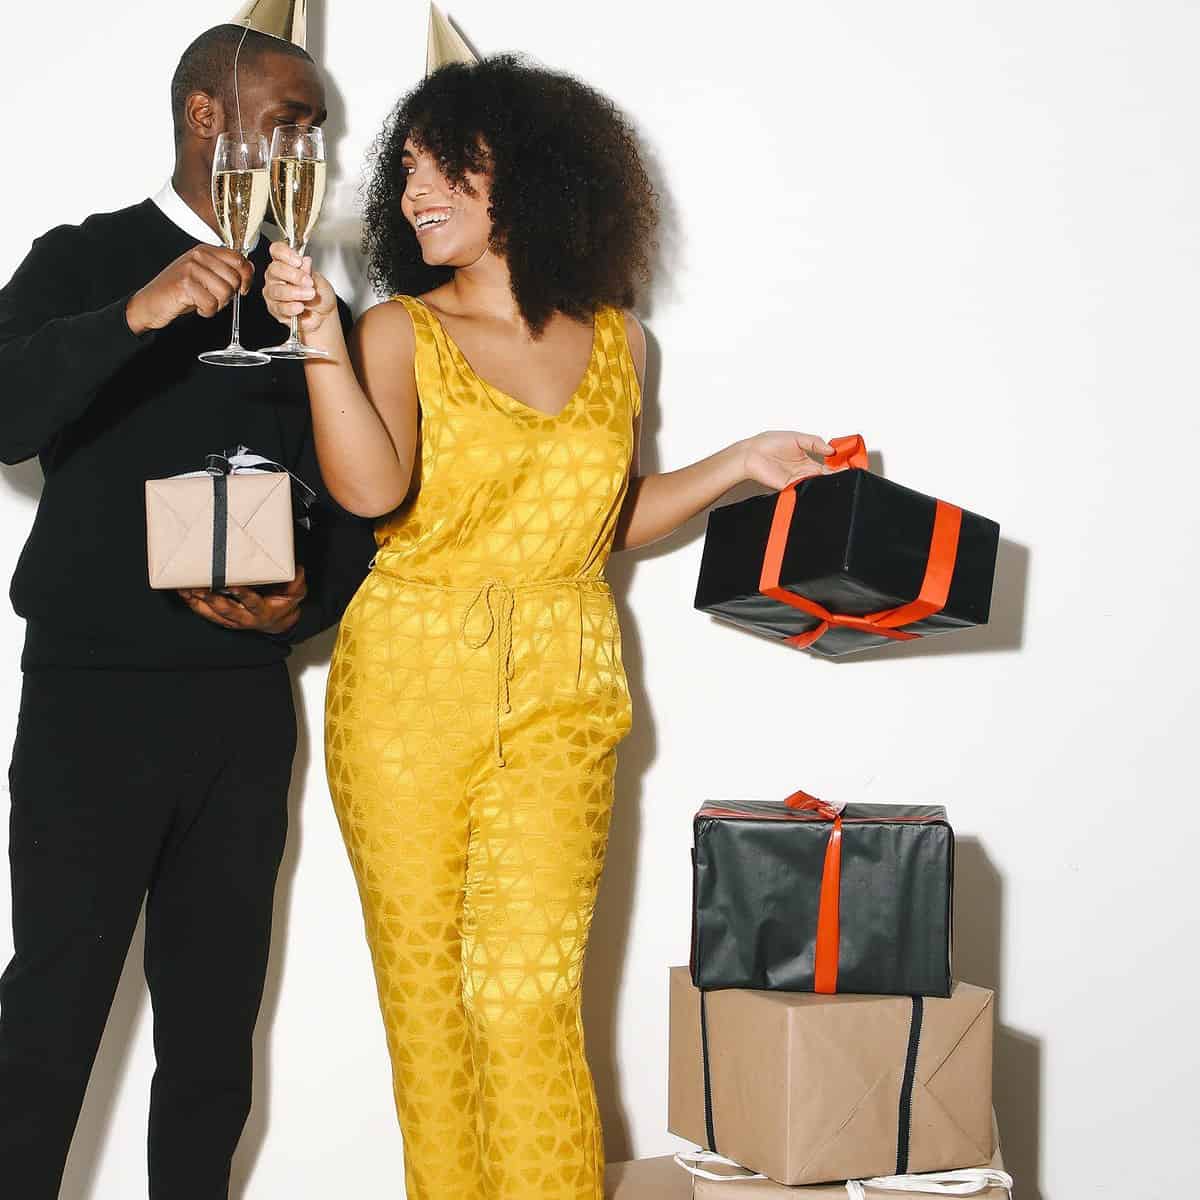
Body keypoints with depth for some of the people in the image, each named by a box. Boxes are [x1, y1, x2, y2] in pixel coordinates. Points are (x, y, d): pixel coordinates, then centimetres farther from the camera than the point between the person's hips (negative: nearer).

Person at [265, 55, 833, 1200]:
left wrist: (736, 465, 14)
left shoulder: (616, 341, 10)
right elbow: (372, 488, -16)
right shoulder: (399, 332, 2)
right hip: (407, 680, 0)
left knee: (526, 993, -8)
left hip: (558, 696, 1)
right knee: (422, 980, 3)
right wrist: (318, 338, -24)